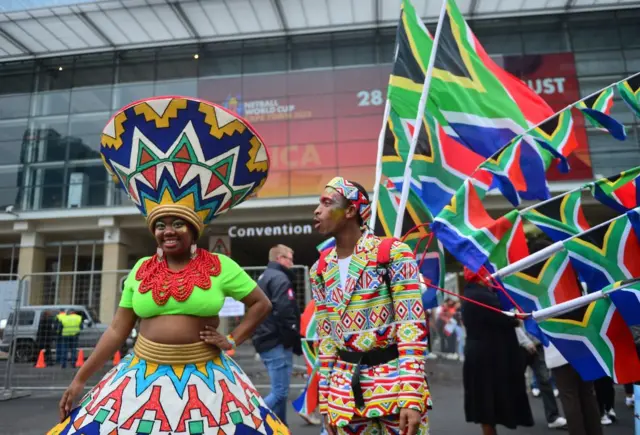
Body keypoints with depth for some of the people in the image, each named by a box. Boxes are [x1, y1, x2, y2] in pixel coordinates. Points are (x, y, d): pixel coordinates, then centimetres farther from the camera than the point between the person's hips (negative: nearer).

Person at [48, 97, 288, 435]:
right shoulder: (141, 270, 3)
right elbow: (117, 330, 8)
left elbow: (262, 304, 2)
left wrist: (232, 341, -3)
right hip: (144, 376, 3)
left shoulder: (220, 267, -6)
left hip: (204, 378, -3)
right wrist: (80, 378, 7)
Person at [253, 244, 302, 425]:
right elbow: (285, 313, -20)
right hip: (277, 343, -10)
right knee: (280, 393, -7)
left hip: (265, 341, 10)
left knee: (279, 391, 16)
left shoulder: (263, 278, 20)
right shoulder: (280, 278, -11)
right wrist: (296, 341, -12)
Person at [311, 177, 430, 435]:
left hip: (395, 381, -4)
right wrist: (325, 400, 10)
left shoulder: (393, 253, -9)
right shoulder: (320, 269, 7)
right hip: (344, 390, 5)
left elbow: (412, 327, -12)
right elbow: (325, 338, 10)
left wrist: (411, 395, -17)